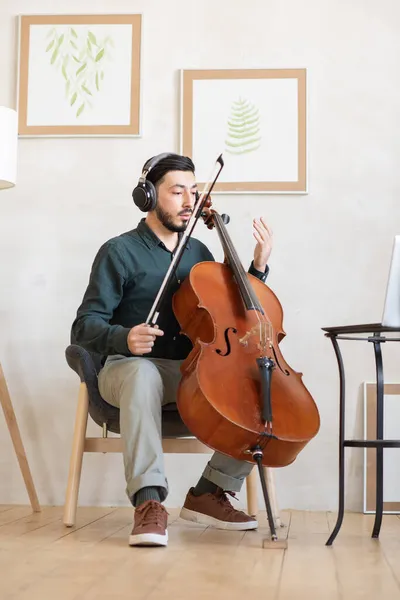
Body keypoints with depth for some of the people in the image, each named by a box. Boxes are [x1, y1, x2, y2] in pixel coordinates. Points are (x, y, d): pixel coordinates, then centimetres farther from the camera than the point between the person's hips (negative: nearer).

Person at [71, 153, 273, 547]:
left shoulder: (197, 252, 14)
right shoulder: (120, 252, -3)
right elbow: (85, 327, -11)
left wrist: (258, 266, 2)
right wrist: (124, 337, -33)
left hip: (189, 375, 5)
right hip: (128, 368, -5)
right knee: (143, 371, -41)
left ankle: (209, 492, -9)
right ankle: (148, 501, -41)